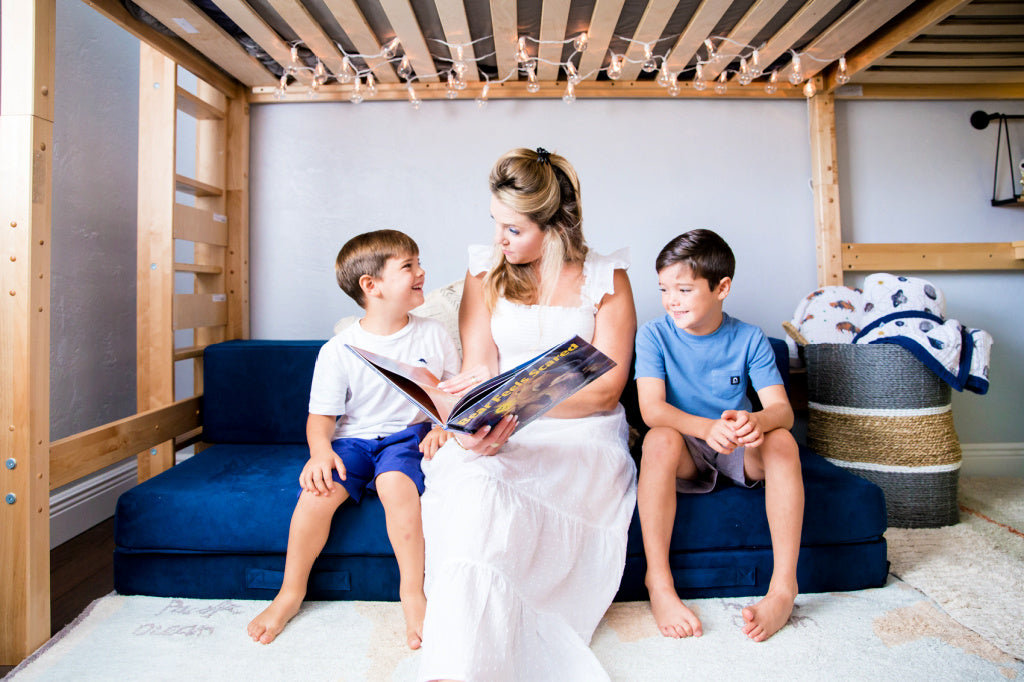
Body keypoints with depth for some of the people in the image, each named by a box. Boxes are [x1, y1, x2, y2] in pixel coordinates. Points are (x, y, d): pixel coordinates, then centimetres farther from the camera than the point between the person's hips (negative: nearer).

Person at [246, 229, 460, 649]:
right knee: (318, 490, -25)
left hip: (408, 436, 0)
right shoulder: (339, 350, -4)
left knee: (395, 483, -32)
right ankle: (291, 593, 2)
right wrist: (321, 450, -20)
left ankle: (412, 594, -11)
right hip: (352, 439, 1)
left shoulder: (433, 335, 3)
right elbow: (321, 415, 0)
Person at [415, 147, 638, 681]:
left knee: (488, 498, -33)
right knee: (472, 484, -34)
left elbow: (605, 388, -3)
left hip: (580, 433, -1)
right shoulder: (485, 268, 10)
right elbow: (477, 371, 2)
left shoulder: (605, 277, 5)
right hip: (498, 435, 2)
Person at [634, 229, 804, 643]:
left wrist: (755, 421, -39)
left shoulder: (749, 339, -4)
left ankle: (784, 585, -24)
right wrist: (706, 427, -40)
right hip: (684, 453, -1)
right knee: (660, 438, -34)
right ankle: (658, 582, -28)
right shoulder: (654, 335, -8)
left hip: (739, 454, 2)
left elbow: (782, 408, -13)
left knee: (782, 440, -28)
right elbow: (651, 408, -20)